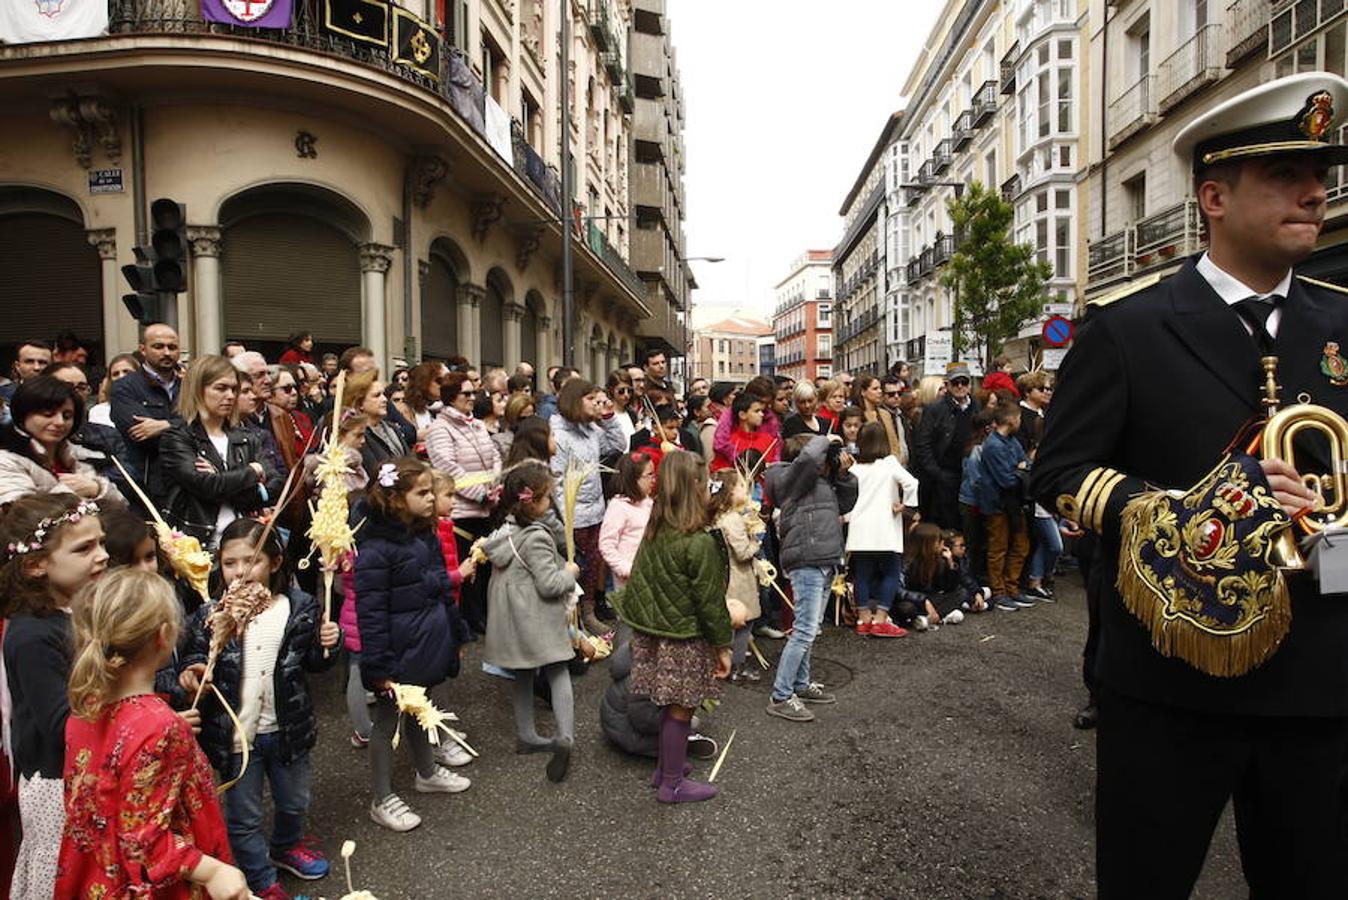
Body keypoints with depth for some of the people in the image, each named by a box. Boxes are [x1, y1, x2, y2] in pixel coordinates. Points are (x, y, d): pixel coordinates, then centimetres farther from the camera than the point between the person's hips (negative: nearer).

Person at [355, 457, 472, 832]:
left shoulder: (425, 536, 4)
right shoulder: (375, 549, -23)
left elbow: (442, 590, 14)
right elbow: (371, 614, -22)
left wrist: (454, 635, 17)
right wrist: (379, 667, -21)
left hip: (428, 645, 8)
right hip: (400, 652, -8)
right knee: (387, 721, 9)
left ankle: (427, 772, 45)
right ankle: (382, 800, 24)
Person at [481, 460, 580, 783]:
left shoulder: (504, 531, 3)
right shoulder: (535, 538, -22)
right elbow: (549, 584, -22)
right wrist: (570, 572, -4)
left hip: (511, 618, 7)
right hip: (538, 622, -7)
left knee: (522, 675, 18)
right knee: (558, 673, 3)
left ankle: (525, 735, 29)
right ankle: (565, 737, -8)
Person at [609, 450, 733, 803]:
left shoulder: (654, 531, 0)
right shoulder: (700, 543, -23)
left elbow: (640, 582, 10)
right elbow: (710, 601, -16)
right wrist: (723, 645, -5)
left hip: (652, 631, 7)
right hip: (685, 639, -7)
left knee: (672, 705, 22)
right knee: (680, 708, 7)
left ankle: (666, 766, 37)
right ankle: (673, 784, 20)